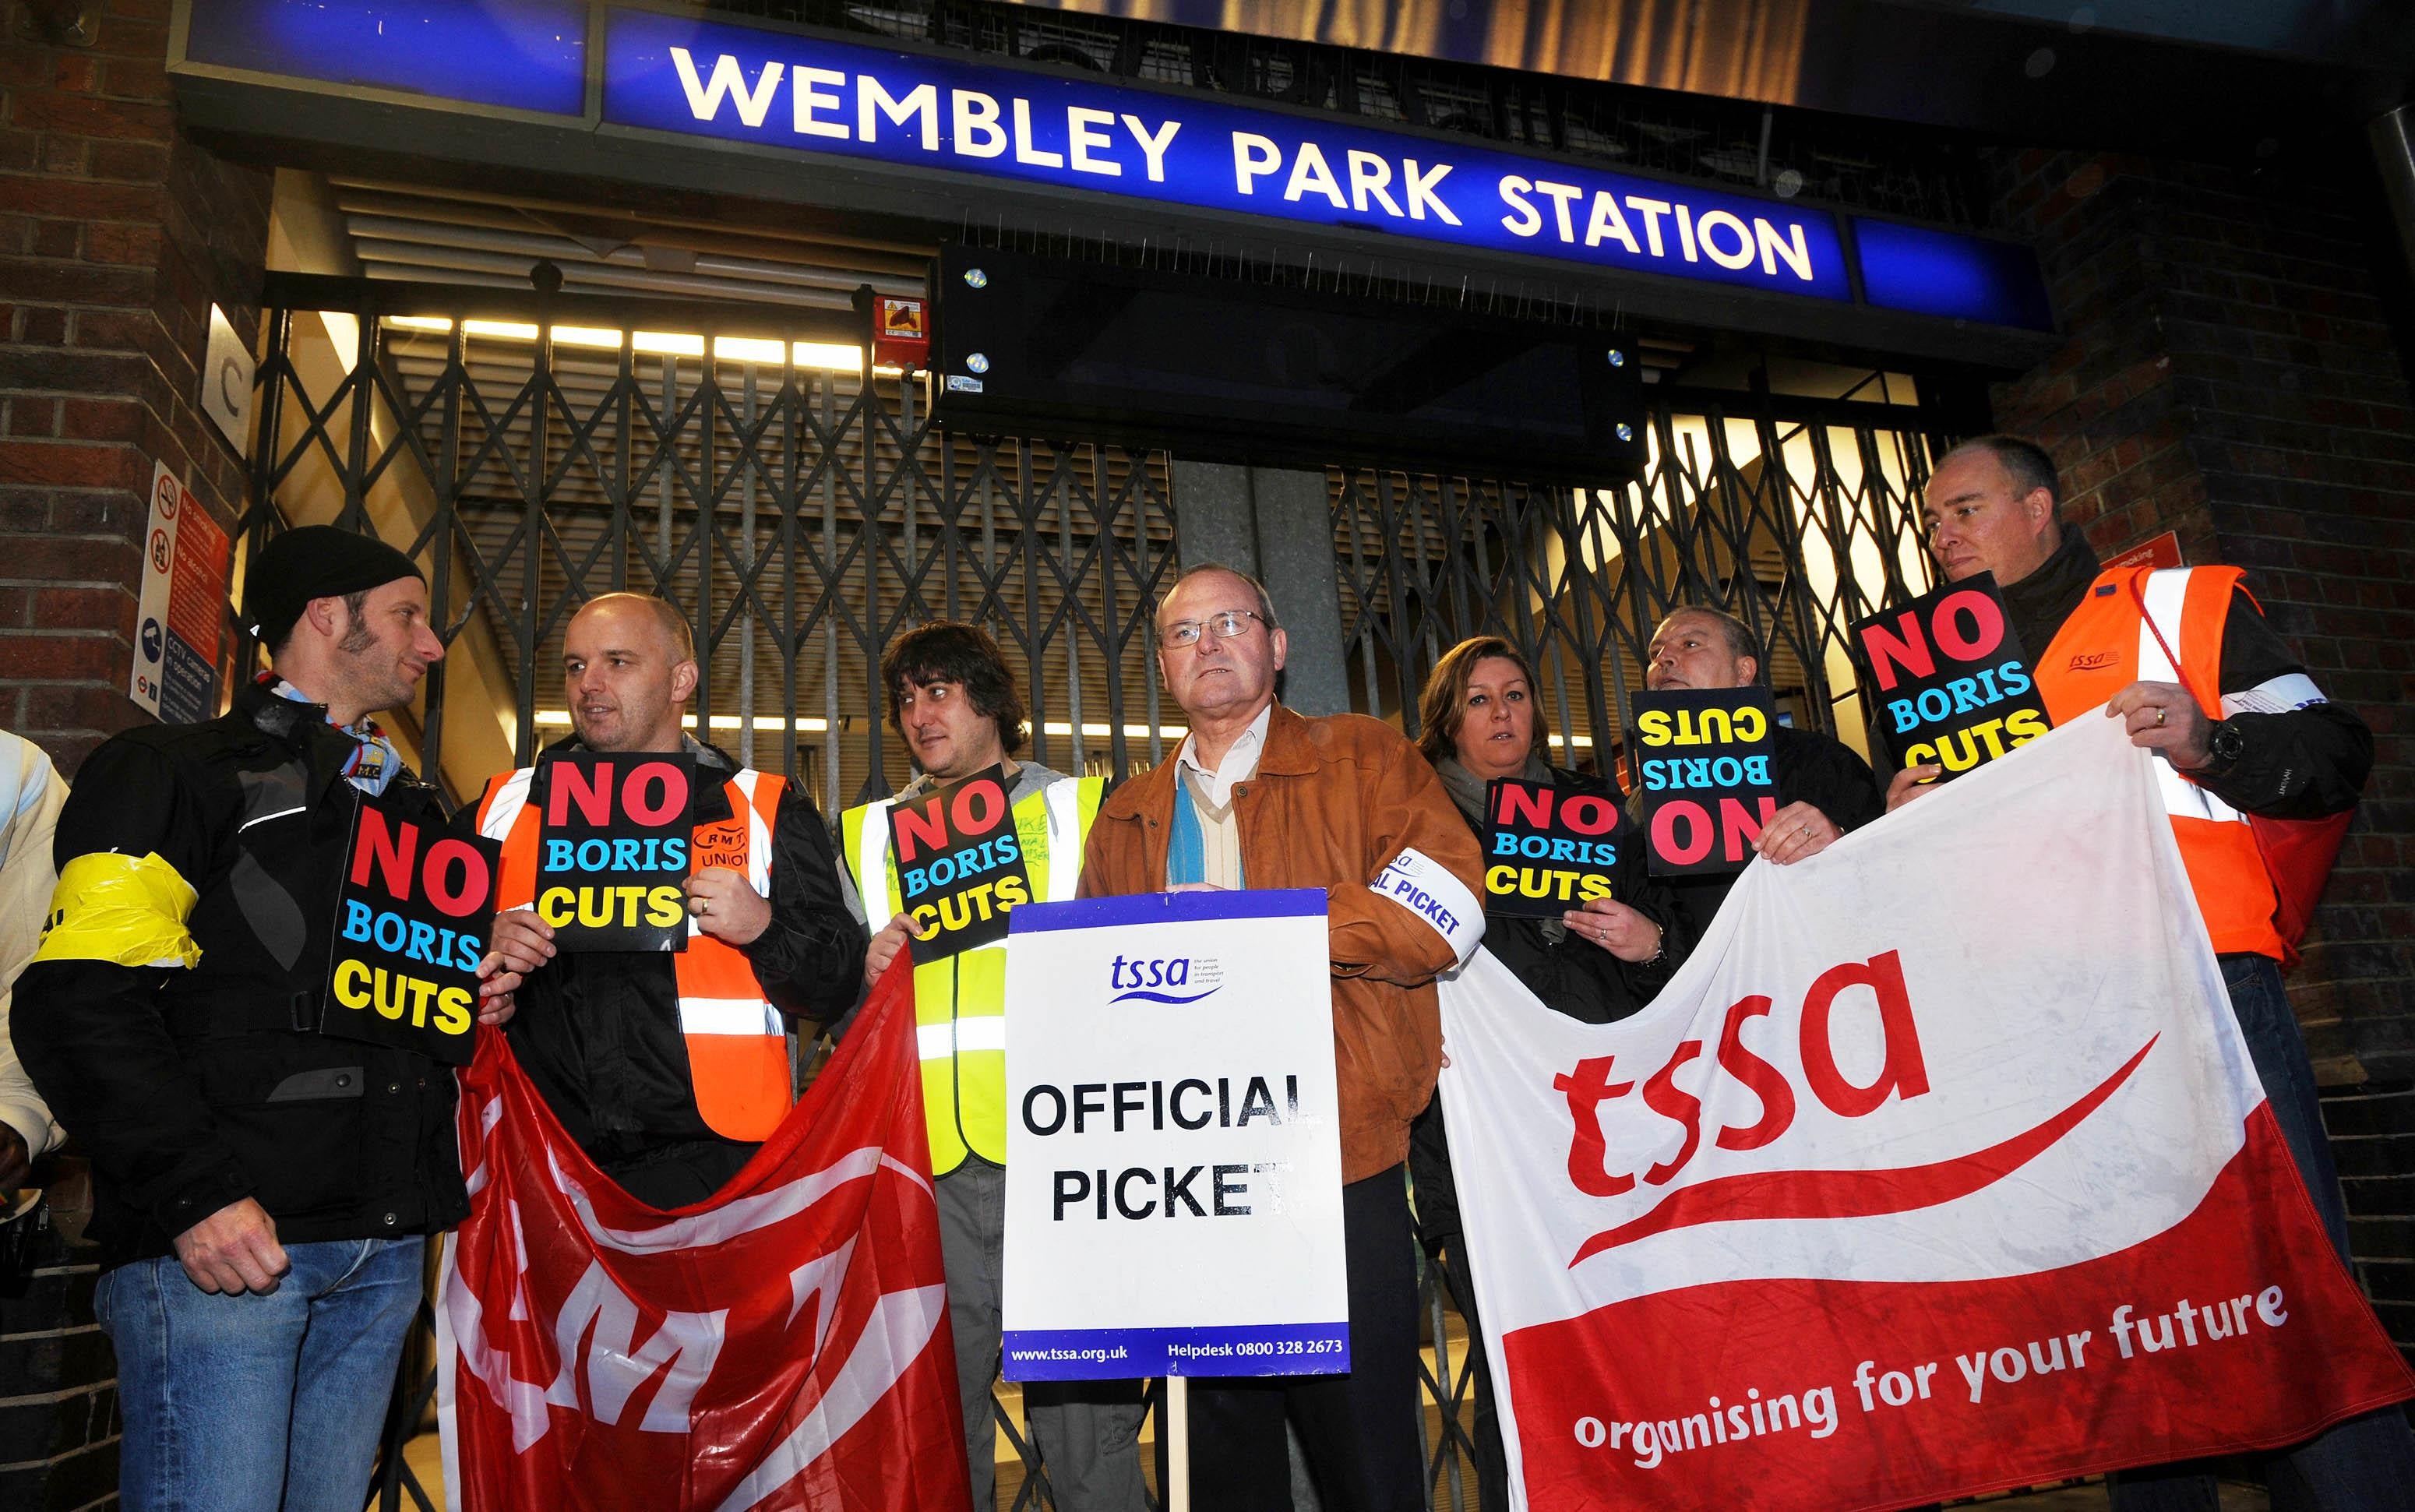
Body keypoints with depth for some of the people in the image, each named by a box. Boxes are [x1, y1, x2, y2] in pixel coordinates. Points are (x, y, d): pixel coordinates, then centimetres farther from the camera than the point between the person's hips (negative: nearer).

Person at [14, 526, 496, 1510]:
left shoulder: (411, 810, 22)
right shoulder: (178, 775, 0)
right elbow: (82, 1005, -10)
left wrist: (474, 1007, 10)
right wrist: (195, 1194, -19)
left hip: (384, 1249, 7)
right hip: (221, 1242, -6)